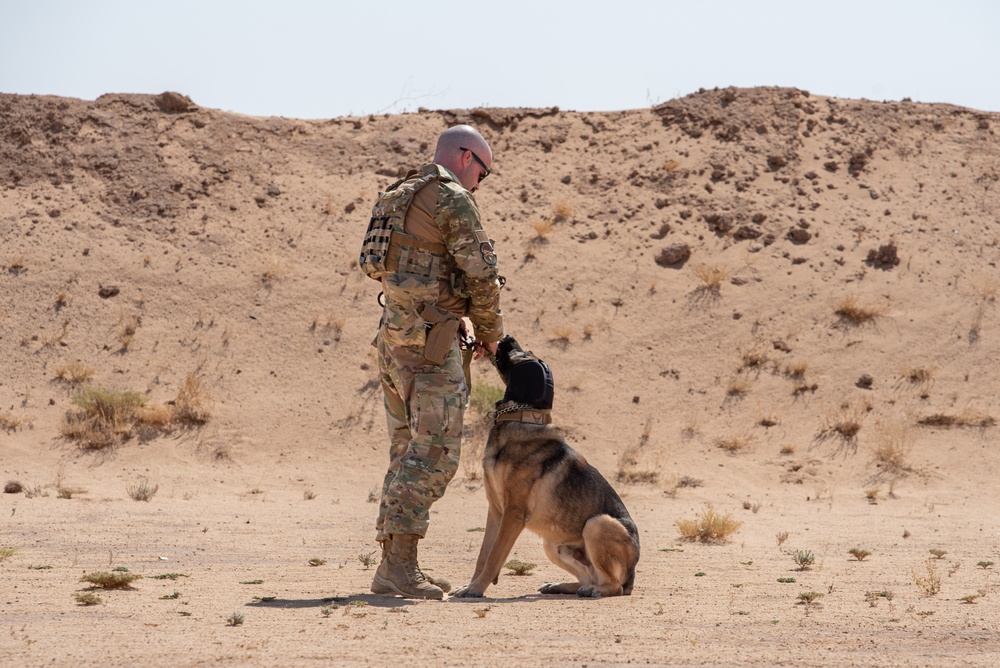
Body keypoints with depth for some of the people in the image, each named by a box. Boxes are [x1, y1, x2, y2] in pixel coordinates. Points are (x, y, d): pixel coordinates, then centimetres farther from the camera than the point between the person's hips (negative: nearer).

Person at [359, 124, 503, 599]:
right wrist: (490, 332, 4)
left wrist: (461, 323, 19)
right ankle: (398, 566, -15)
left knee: (409, 451, 12)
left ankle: (396, 565, 12)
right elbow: (481, 274, -11)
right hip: (429, 341, -9)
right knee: (434, 453, -9)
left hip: (394, 337, 9)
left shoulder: (400, 198, 21)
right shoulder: (452, 199, -8)